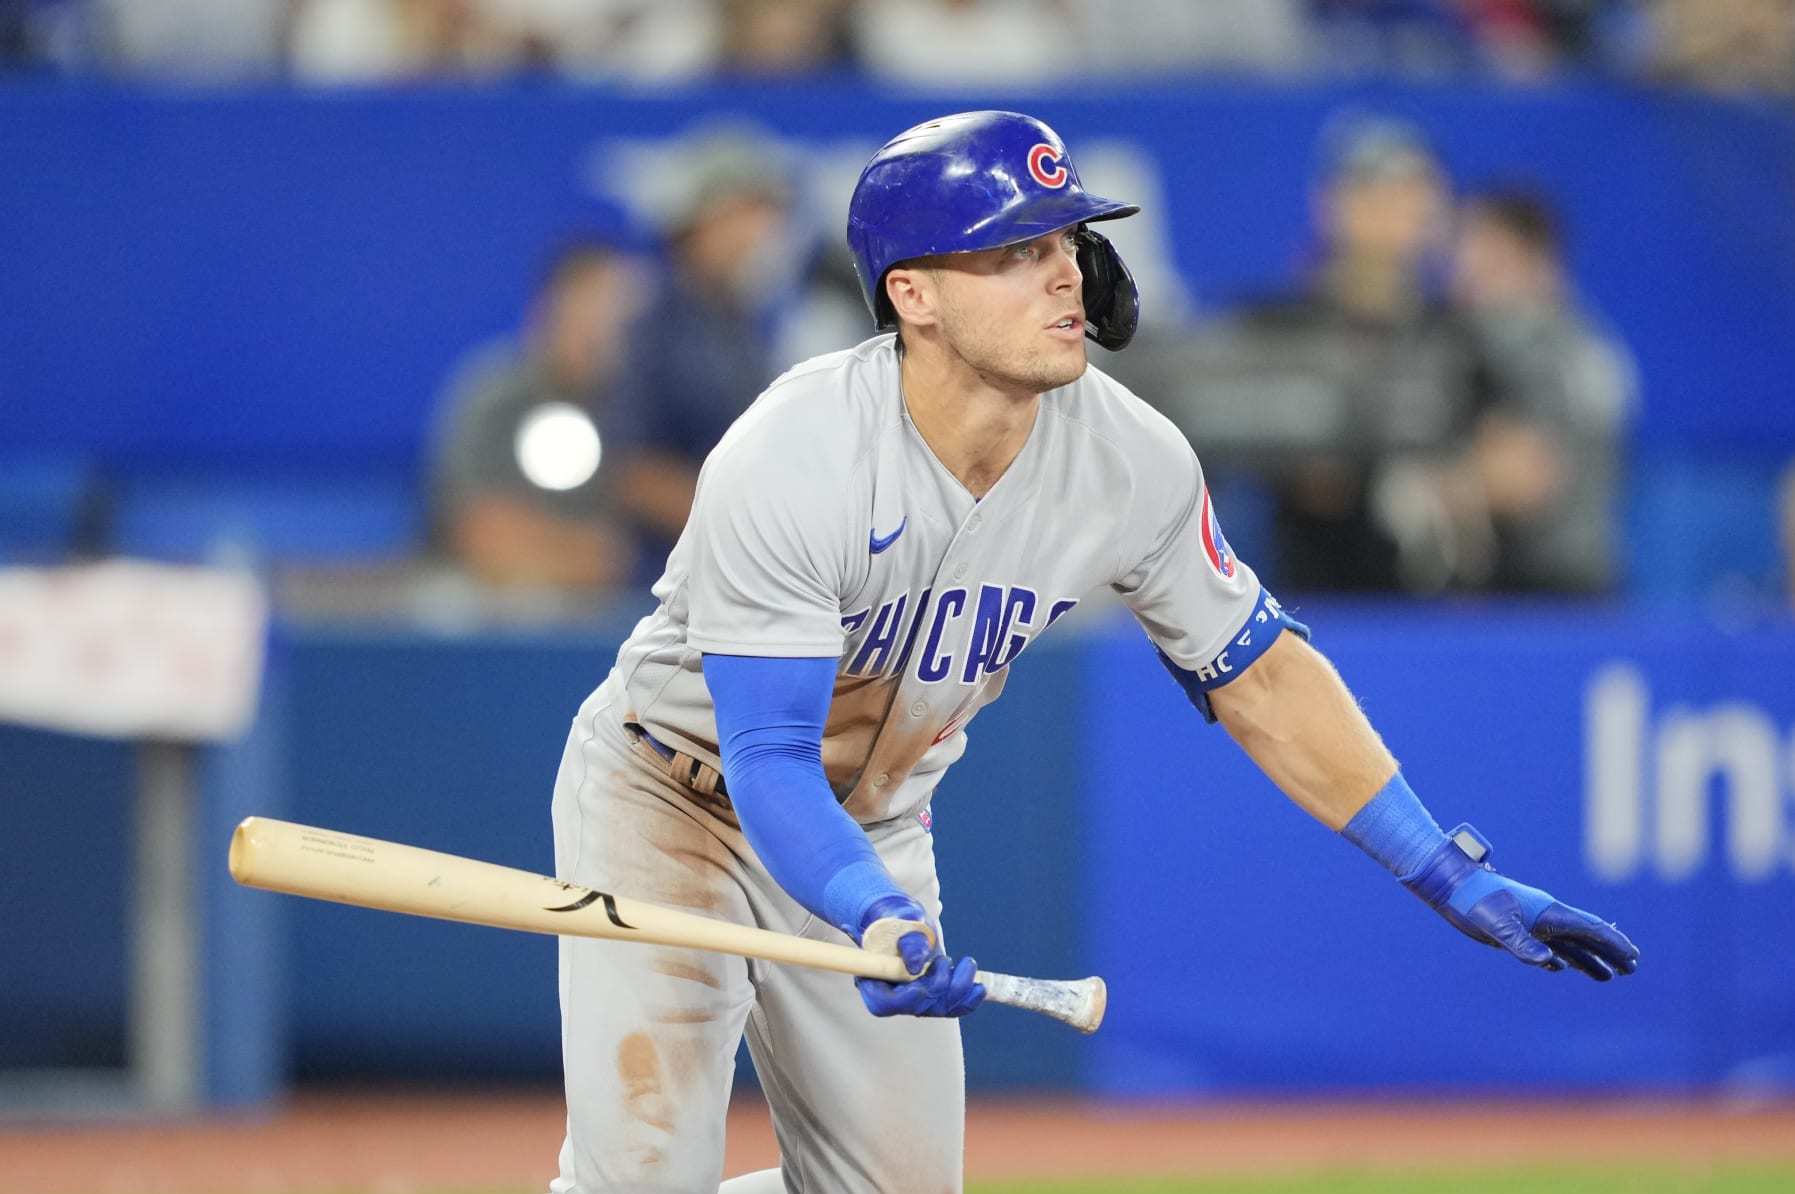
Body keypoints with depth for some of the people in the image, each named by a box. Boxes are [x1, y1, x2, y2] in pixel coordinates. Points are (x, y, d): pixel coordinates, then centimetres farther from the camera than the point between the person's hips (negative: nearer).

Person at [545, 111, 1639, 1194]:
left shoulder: (1134, 463, -16)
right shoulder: (789, 464, -32)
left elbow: (1255, 669, -3)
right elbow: (769, 759, -34)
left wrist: (1457, 879, -4)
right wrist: (879, 922, -54)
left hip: (872, 833, 6)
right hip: (668, 800, -5)